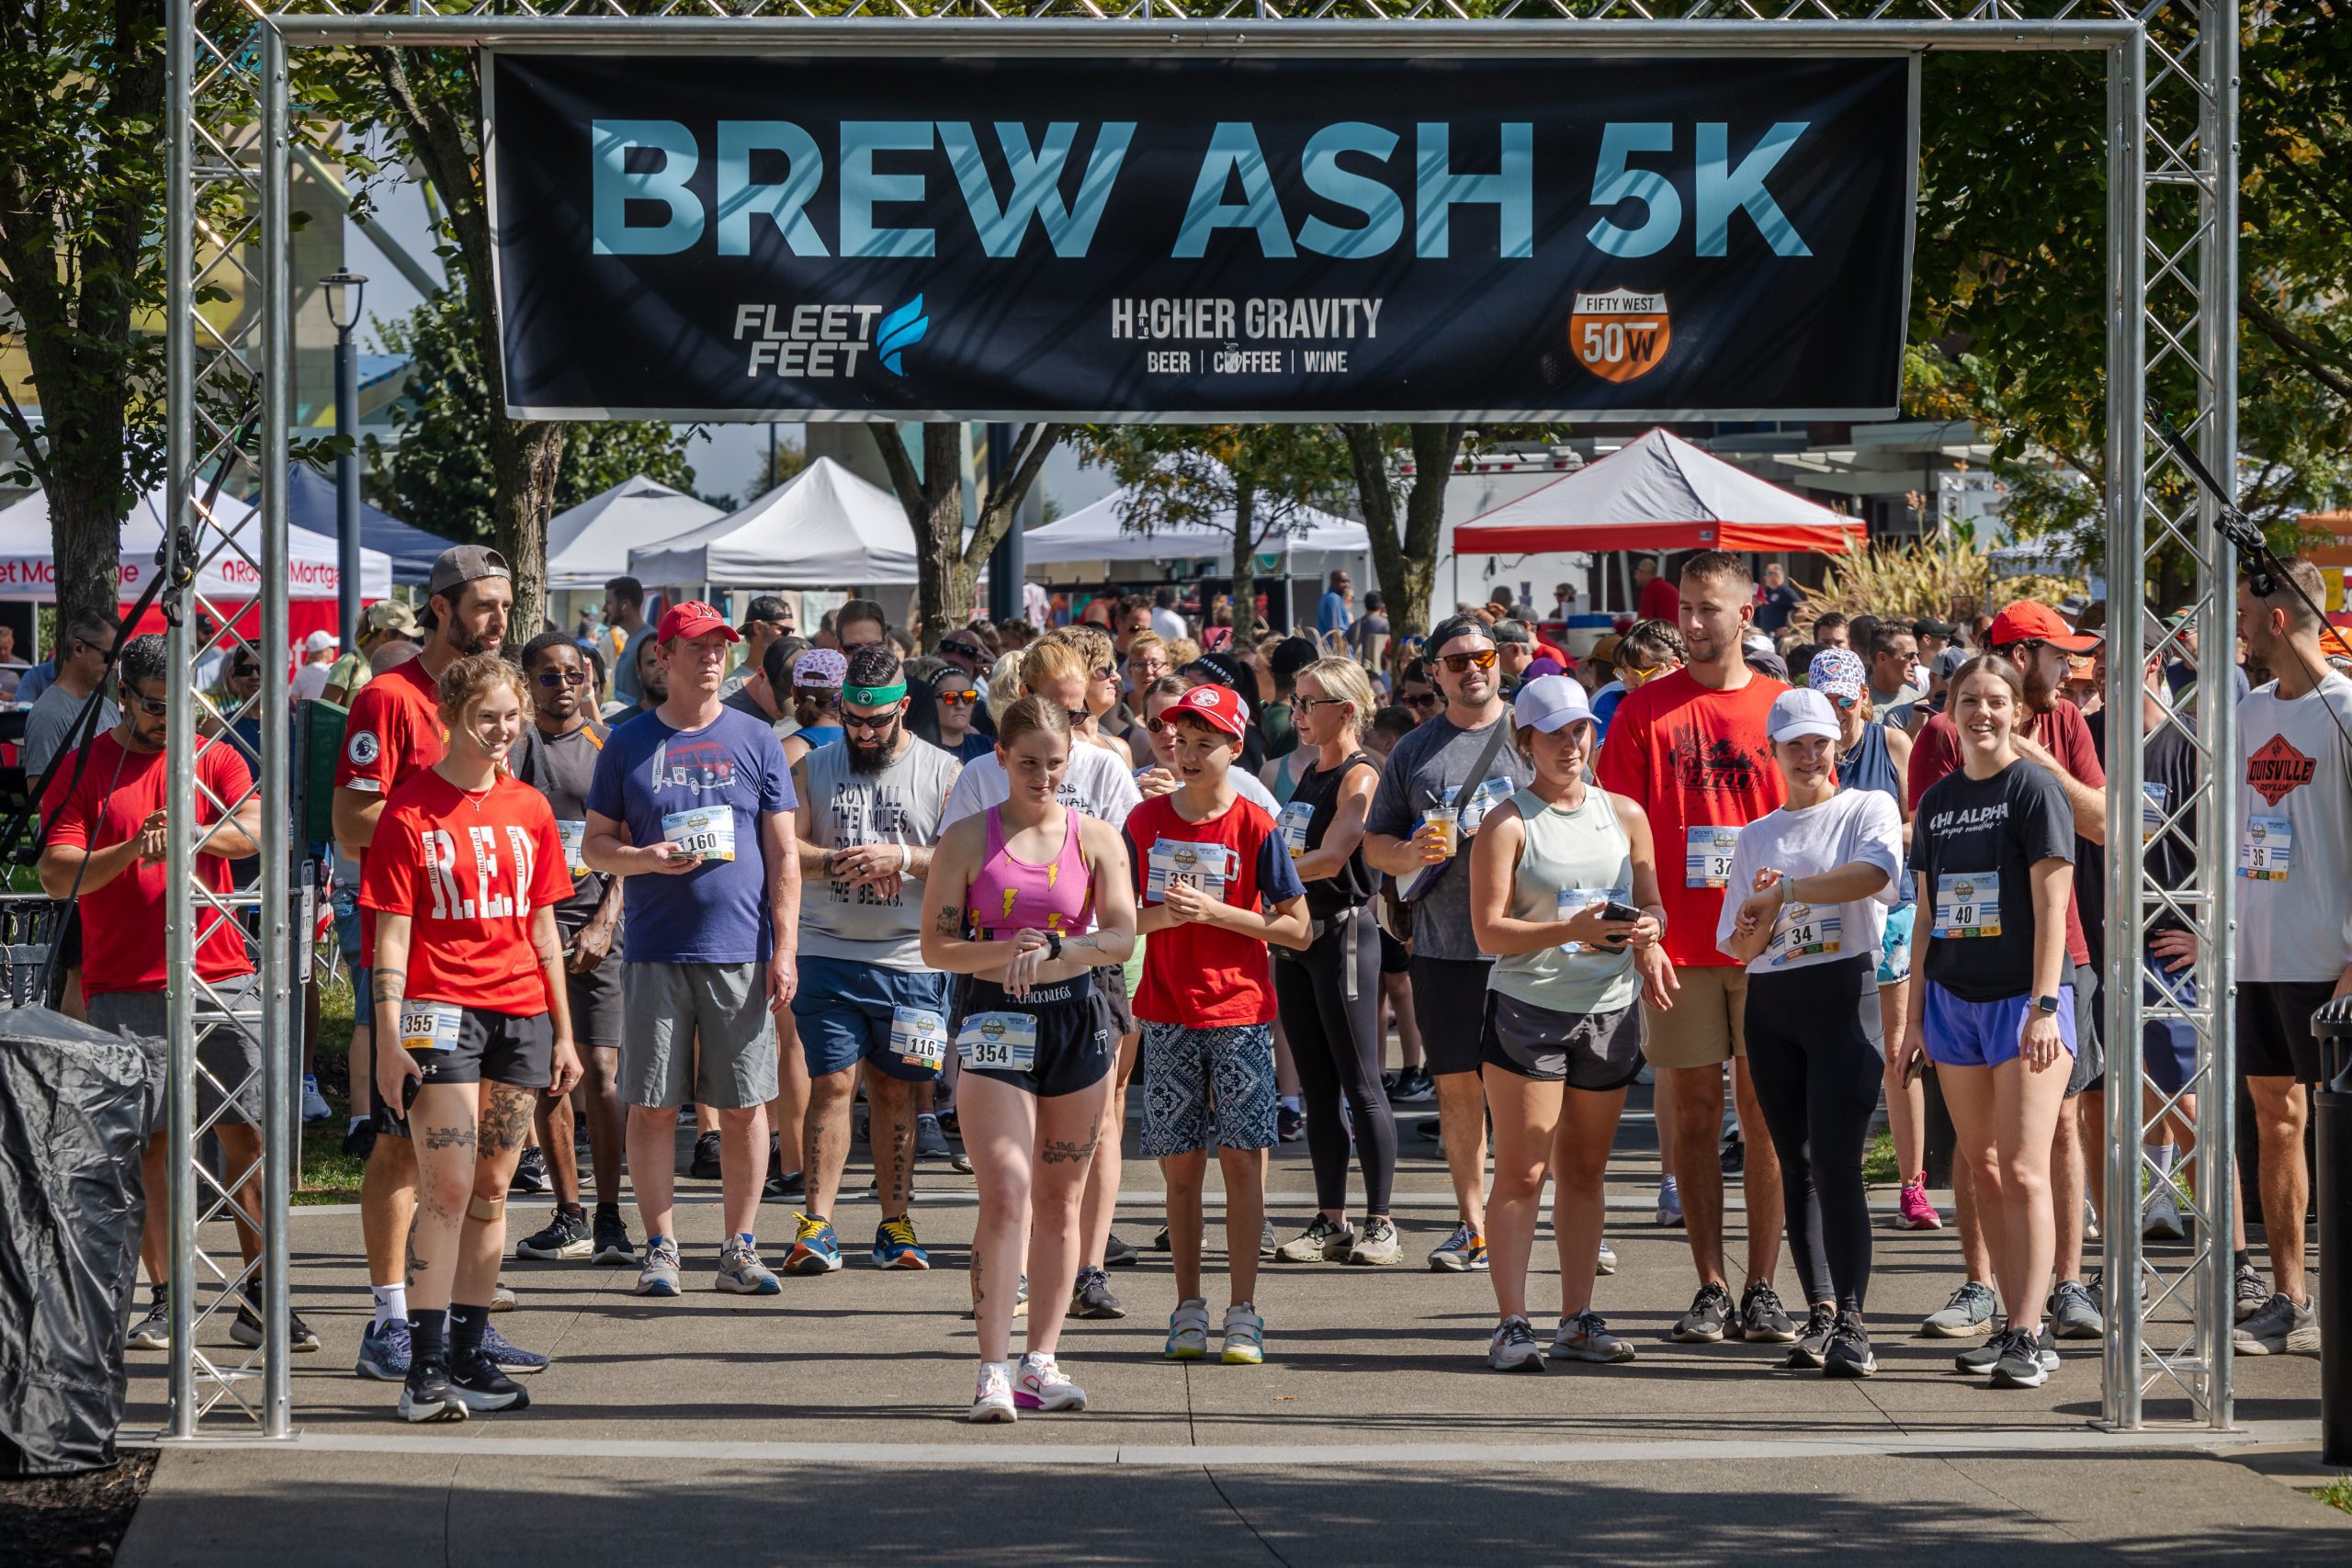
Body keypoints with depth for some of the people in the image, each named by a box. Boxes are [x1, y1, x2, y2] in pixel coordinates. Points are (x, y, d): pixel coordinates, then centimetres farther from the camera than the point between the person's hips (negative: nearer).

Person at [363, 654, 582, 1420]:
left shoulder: (529, 810, 11)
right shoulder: (410, 810, -4)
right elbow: (392, 932, -6)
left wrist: (563, 1033, 14)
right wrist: (390, 1040, -12)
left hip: (520, 1013, 5)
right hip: (441, 1007, -5)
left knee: (491, 1189, 9)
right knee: (447, 1189, -12)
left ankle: (469, 1355, 16)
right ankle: (425, 1369, -12)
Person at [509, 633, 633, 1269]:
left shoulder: (610, 747, 8)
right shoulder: (514, 744, 9)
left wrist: (604, 923, -5)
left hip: (598, 923, -1)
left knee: (602, 1072, -8)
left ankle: (609, 1217, -6)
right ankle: (569, 1217, 10)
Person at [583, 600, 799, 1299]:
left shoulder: (757, 741, 7)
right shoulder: (628, 744, 7)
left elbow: (783, 854, 6)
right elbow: (595, 845, 9)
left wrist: (785, 947, -1)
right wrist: (647, 859, -12)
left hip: (740, 952, 0)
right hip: (654, 953, 0)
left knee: (744, 1104, 2)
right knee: (652, 1105, 1)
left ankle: (740, 1248, 10)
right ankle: (660, 1247, 9)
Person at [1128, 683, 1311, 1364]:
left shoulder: (1255, 828, -3)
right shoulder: (1146, 821, 5)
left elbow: (1297, 928, -4)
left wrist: (1214, 912, -14)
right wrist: (1162, 915, -11)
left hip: (1240, 1012, -2)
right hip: (1168, 1017, 2)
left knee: (1242, 1157, -6)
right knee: (1181, 1164, 4)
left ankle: (1243, 1314, -3)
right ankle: (1188, 1309, 11)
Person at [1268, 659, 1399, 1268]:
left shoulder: (1360, 776, -10)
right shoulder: (1310, 773, 16)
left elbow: (1330, 858, -21)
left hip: (1343, 932, -8)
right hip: (1297, 936, 8)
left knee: (1360, 1086, -5)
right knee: (1317, 1089, 9)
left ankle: (1380, 1224, -1)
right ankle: (1330, 1222, 12)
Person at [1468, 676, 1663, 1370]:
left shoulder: (1624, 815, 10)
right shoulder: (1507, 824, -5)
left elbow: (1652, 902, 15)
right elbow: (1489, 930, -11)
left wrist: (1645, 926, -10)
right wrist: (1570, 931, -24)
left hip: (1610, 1007, 5)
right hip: (1528, 1006, -4)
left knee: (1585, 1170, 10)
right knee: (1522, 1172, -5)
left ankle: (1578, 1320, 15)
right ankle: (1511, 1324, -4)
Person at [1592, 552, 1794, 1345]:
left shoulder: (1783, 708, 5)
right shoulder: (1646, 709, 3)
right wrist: (1641, 940, -8)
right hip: (1678, 949, 0)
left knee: (1764, 1115, 1)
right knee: (1692, 1114, 3)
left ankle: (1762, 1290, 6)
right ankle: (1709, 1289, 9)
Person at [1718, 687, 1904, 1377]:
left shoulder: (1868, 809, 5)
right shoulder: (1755, 836, 17)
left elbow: (1873, 873, -18)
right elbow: (1738, 946, 13)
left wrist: (1784, 890, -12)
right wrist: (1761, 913, -9)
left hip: (1844, 992, -5)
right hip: (1770, 1003, 5)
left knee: (1834, 1160, -15)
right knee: (1796, 1166, 4)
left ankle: (1850, 1321, -17)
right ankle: (1821, 1313, 7)